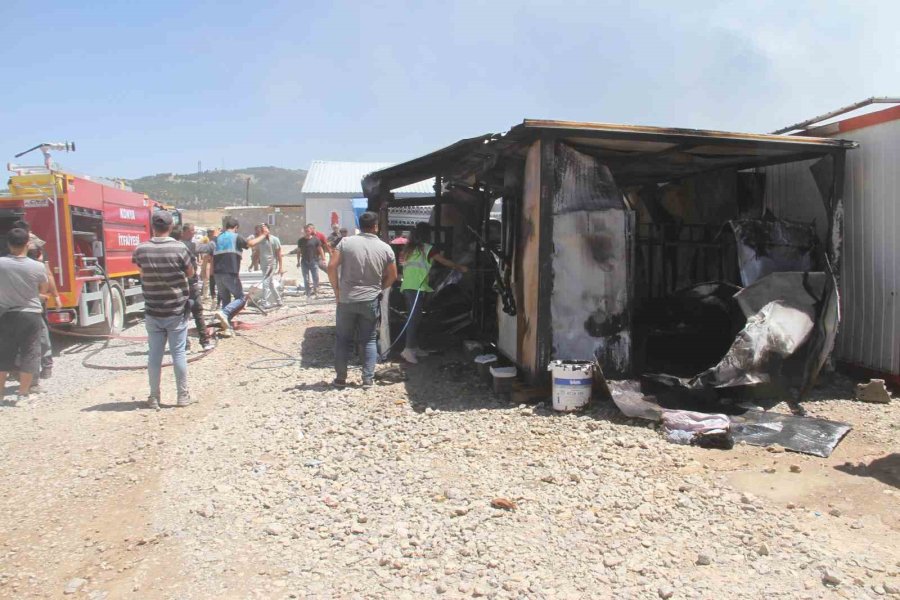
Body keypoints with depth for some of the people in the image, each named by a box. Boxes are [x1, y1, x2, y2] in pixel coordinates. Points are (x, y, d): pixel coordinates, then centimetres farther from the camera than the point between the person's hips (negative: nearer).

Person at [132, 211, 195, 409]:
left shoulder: (141, 250, -6)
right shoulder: (179, 248, -13)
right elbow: (190, 273, 0)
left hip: (152, 312, 2)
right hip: (177, 311, -2)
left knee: (154, 354, 9)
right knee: (178, 353, 6)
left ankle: (154, 397, 17)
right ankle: (183, 395, 13)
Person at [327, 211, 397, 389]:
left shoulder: (345, 242, -5)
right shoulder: (385, 248, -2)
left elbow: (332, 267, -9)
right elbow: (392, 276, 4)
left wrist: (336, 290, 2)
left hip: (346, 300, 0)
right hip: (371, 301, 0)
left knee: (343, 339, 12)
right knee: (369, 340, 11)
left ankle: (340, 378, 16)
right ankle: (368, 379, 8)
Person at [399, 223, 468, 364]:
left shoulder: (409, 248, 16)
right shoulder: (427, 248, -3)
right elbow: (445, 262, 4)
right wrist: (460, 268, 17)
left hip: (407, 286, 7)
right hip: (417, 288, -7)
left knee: (413, 318, 12)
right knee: (414, 318, -9)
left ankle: (414, 347, 16)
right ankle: (408, 349, -15)